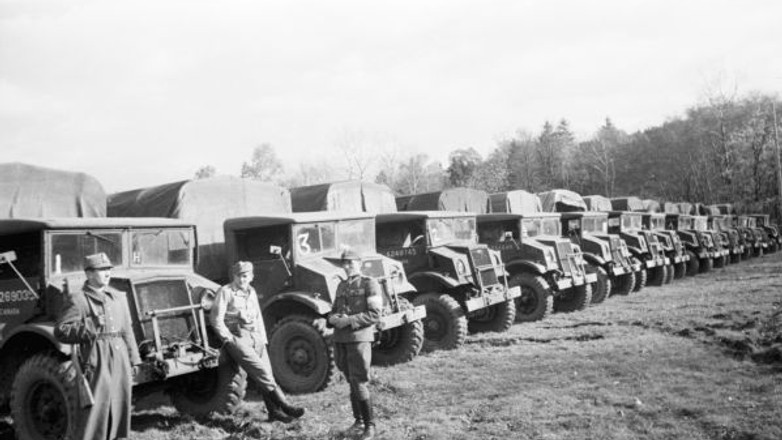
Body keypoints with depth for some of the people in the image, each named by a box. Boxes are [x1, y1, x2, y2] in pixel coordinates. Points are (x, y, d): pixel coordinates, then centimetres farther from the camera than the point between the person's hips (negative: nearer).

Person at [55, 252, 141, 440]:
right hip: (97, 361, -6)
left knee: (120, 407, 11)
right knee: (96, 409, -7)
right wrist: (89, 326, -22)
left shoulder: (118, 297, 15)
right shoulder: (77, 299, -4)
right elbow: (61, 331, -9)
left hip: (120, 359, 6)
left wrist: (133, 360, 14)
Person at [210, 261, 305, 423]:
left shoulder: (251, 292, 18)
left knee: (265, 373, -4)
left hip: (256, 337, 7)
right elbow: (215, 318, -7)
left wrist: (263, 339, 14)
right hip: (236, 337, -6)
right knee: (261, 371, -19)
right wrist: (229, 339, -9)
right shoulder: (225, 292, -2)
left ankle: (274, 411, 0)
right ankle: (284, 405, -21)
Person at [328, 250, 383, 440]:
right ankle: (359, 420, 25)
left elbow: (374, 315, -11)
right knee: (351, 382, 12)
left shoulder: (369, 284, -3)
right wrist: (334, 319, -3)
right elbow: (333, 311, 21)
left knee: (359, 383, -7)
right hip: (340, 339, 6)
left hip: (359, 338, -6)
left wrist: (348, 321, -17)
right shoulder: (341, 285, 16)